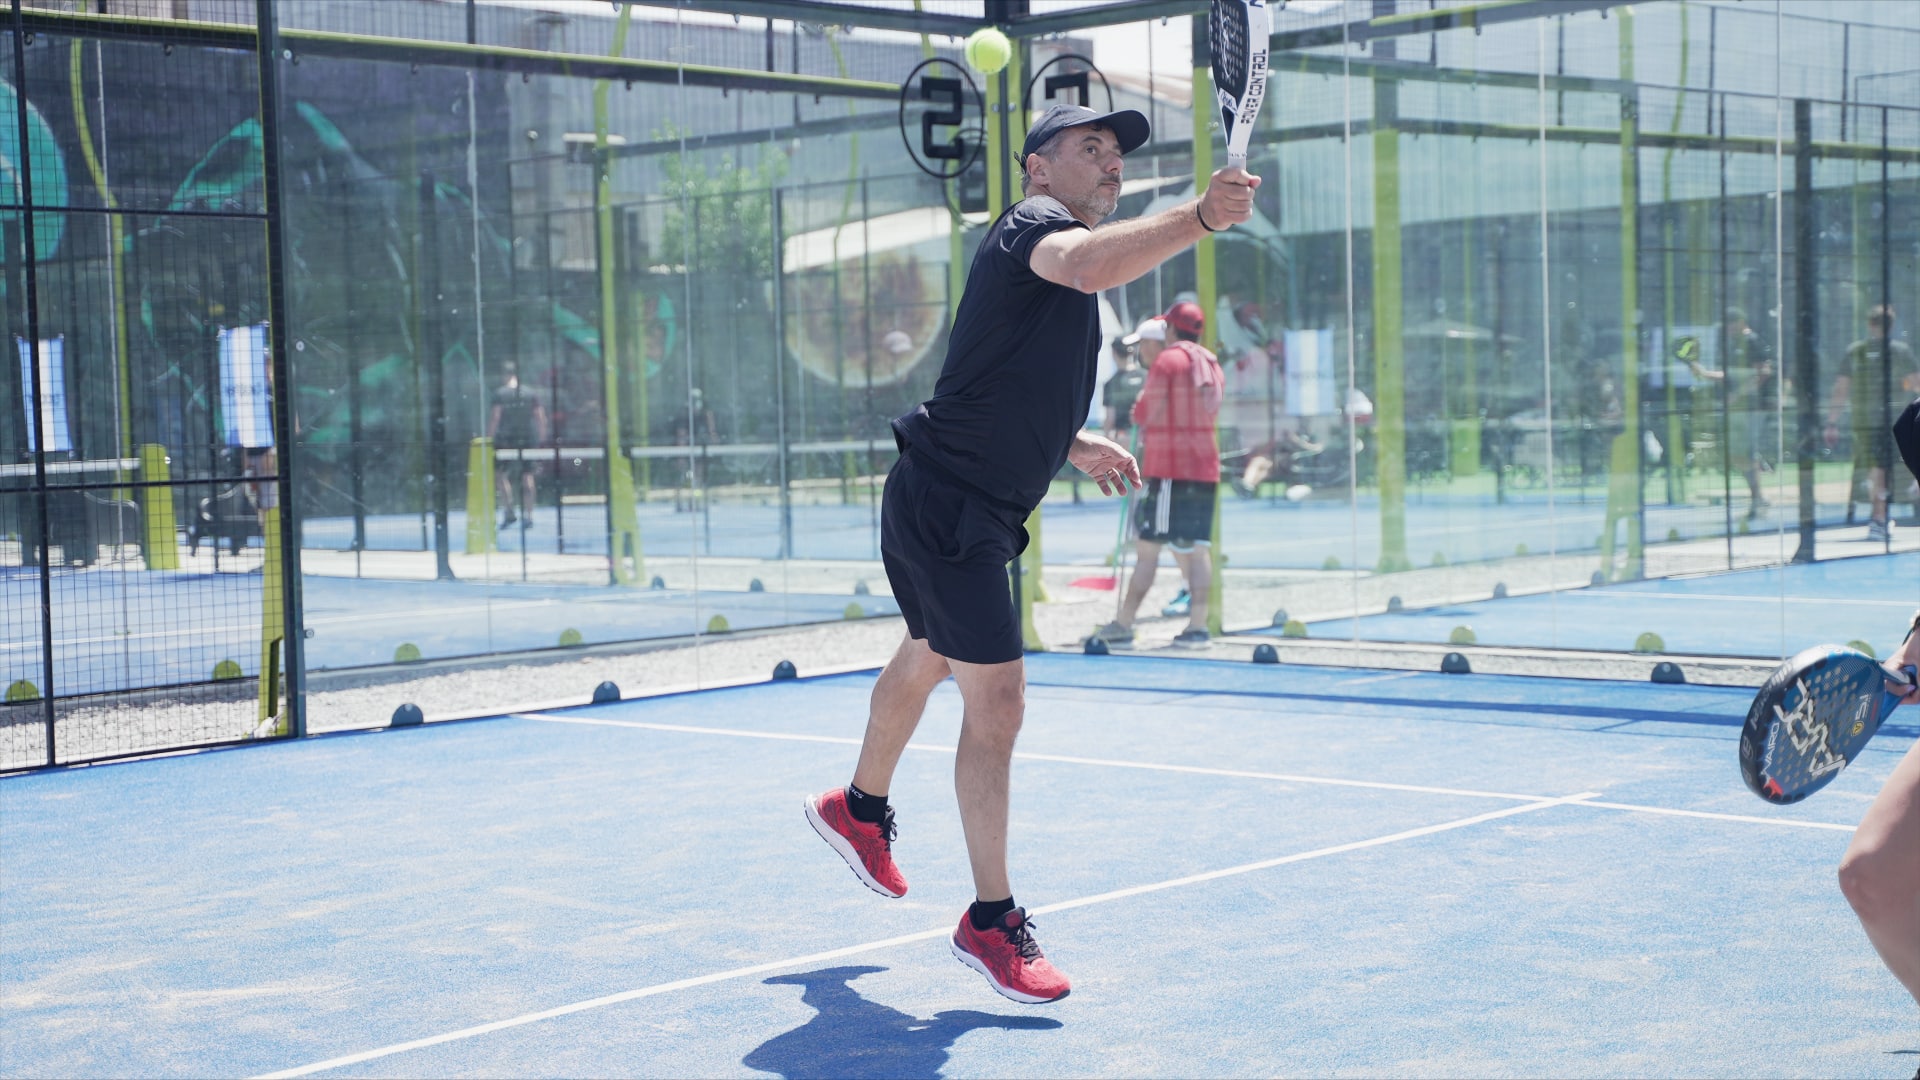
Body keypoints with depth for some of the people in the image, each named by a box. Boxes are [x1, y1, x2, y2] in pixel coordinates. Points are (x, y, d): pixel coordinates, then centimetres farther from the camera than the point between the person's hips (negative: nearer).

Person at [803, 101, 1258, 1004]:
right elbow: (1085, 264, -42)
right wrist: (1198, 217, -52)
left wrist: (1073, 445, 13)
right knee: (996, 701, -10)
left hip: (973, 512, 11)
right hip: (945, 505, -11)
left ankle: (858, 809, 53)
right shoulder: (1033, 223, -15)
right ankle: (991, 922, -1)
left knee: (927, 659, 29)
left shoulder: (1060, 249, 17)